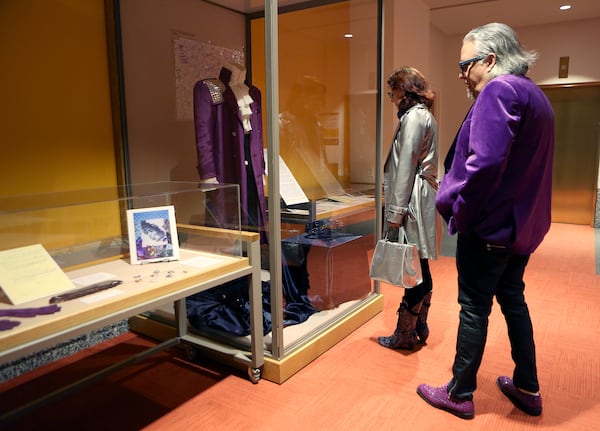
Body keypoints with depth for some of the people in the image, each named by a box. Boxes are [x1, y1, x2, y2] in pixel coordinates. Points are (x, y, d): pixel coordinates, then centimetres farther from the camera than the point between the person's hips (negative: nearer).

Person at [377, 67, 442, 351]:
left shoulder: (413, 116, -10)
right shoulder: (424, 115, 20)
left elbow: (406, 167, -17)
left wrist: (396, 211, -16)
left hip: (412, 202, -10)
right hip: (423, 200, 10)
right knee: (420, 269, 14)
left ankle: (404, 335, 8)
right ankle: (419, 329, 25)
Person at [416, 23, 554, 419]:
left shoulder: (499, 90, -15)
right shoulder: (535, 95, 16)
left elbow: (485, 161, -27)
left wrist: (451, 202, -15)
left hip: (490, 224, -9)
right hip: (522, 223, 10)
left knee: (474, 308, 2)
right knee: (513, 300, 19)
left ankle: (460, 394, 17)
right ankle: (527, 388, 30)